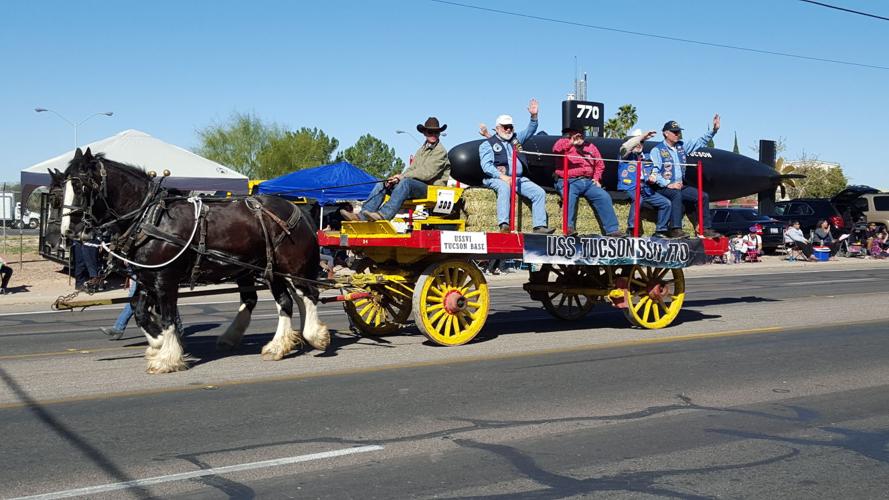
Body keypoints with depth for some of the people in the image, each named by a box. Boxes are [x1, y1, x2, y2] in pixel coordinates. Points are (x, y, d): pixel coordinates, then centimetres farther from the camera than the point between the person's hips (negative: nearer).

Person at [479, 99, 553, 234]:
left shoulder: (516, 138, 25)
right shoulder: (487, 144, 6)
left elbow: (530, 130, 28)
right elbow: (486, 166, -6)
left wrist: (534, 116, 8)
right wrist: (502, 176, -20)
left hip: (519, 179, 6)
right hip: (497, 178, -6)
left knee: (539, 192, -12)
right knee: (504, 187, -40)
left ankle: (539, 226, -19)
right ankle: (504, 225, -51)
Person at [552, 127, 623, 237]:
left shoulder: (590, 147, 22)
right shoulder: (566, 146, 9)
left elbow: (599, 164, 24)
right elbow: (556, 149, -15)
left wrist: (596, 178, 10)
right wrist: (571, 142, -22)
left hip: (588, 182, 4)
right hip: (569, 182, -4)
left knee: (604, 197, -15)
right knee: (570, 197, -35)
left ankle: (612, 229, -14)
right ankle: (569, 227, -39)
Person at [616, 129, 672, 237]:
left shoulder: (646, 158, 25)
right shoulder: (626, 155, 9)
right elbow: (625, 146, -14)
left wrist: (651, 178, 0)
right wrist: (643, 136, -17)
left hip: (645, 189, 6)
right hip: (629, 188, -6)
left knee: (666, 203, -6)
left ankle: (660, 231, 1)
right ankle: (631, 229, -32)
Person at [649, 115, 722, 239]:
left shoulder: (682, 146, 13)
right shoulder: (657, 150, -7)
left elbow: (700, 141, 17)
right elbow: (654, 172, -14)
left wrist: (713, 130, 5)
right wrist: (668, 185, -22)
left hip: (680, 186, 7)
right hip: (663, 187, -7)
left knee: (703, 196, -3)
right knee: (677, 194, -38)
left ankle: (706, 229, 2)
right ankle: (675, 229, -42)